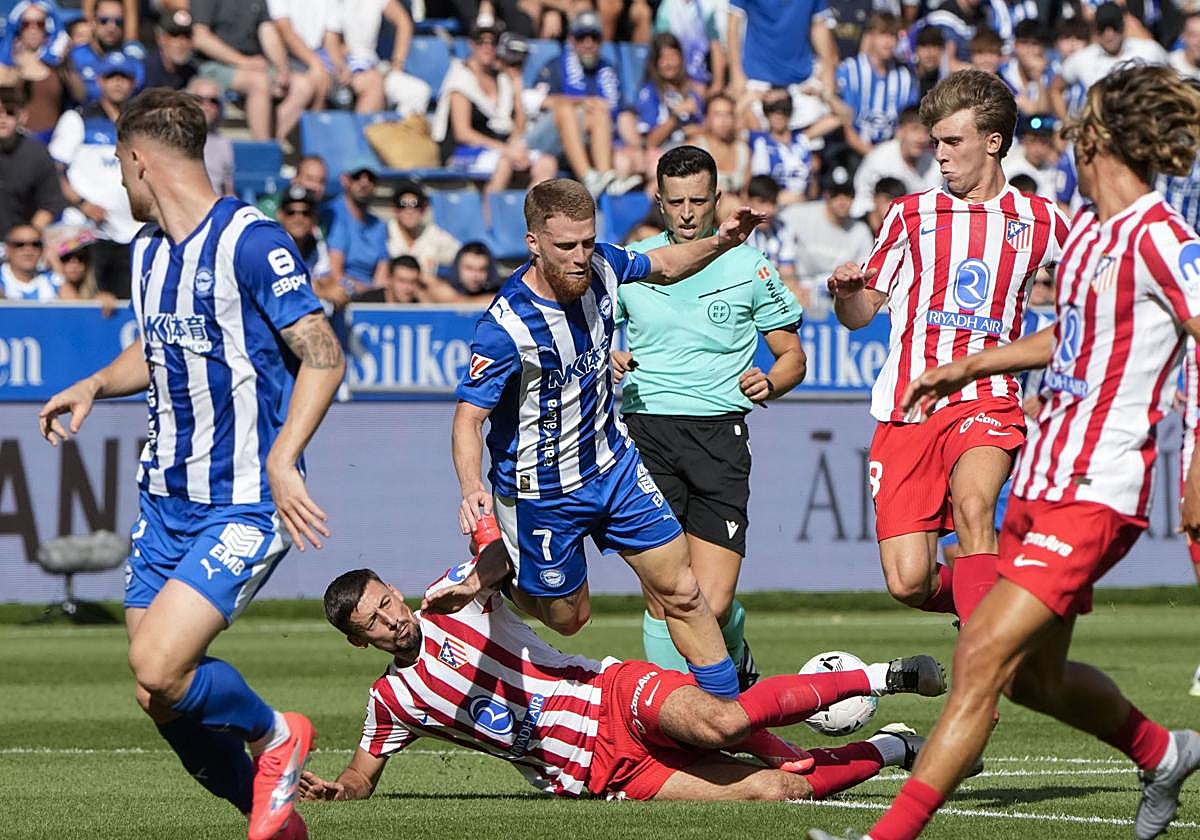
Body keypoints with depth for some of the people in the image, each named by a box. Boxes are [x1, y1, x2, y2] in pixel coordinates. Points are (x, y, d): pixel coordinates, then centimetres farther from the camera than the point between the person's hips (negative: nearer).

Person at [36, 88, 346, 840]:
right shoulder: (148, 250, 12)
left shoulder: (251, 241, -14)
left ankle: (272, 736, 8)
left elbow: (323, 356, -18)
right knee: (161, 700, 4)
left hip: (244, 503, -8)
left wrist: (282, 460, -28)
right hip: (165, 496, 8)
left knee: (159, 667, -21)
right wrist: (93, 387, 15)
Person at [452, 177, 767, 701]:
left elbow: (663, 266, 11)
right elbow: (469, 417, -28)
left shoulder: (598, 267, -12)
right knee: (567, 617, 12)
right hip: (543, 491, -5)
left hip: (612, 461, 5)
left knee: (680, 592, 4)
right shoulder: (505, 328, -31)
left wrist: (721, 243, -7)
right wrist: (472, 489, -46)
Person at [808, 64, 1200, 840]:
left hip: (1094, 494, -9)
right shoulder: (1086, 229, 15)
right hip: (1041, 482, 9)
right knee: (1034, 675, 18)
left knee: (984, 655, -15)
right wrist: (968, 367, 36)